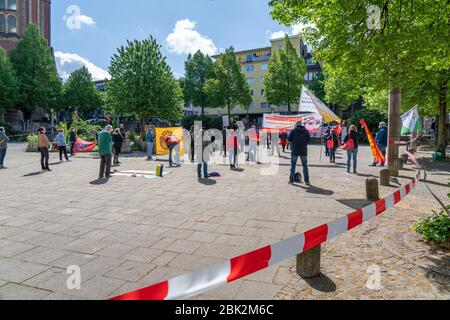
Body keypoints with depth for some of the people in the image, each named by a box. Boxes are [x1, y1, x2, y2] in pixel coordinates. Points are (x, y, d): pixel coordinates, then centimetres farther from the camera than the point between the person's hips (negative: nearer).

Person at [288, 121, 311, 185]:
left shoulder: (293, 131, -2)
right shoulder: (306, 131, 3)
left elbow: (289, 139, -4)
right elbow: (309, 140, 5)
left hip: (295, 151, -1)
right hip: (303, 151, 1)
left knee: (293, 165, 8)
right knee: (305, 165, 7)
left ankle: (291, 180, 9)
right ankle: (307, 181, 4)